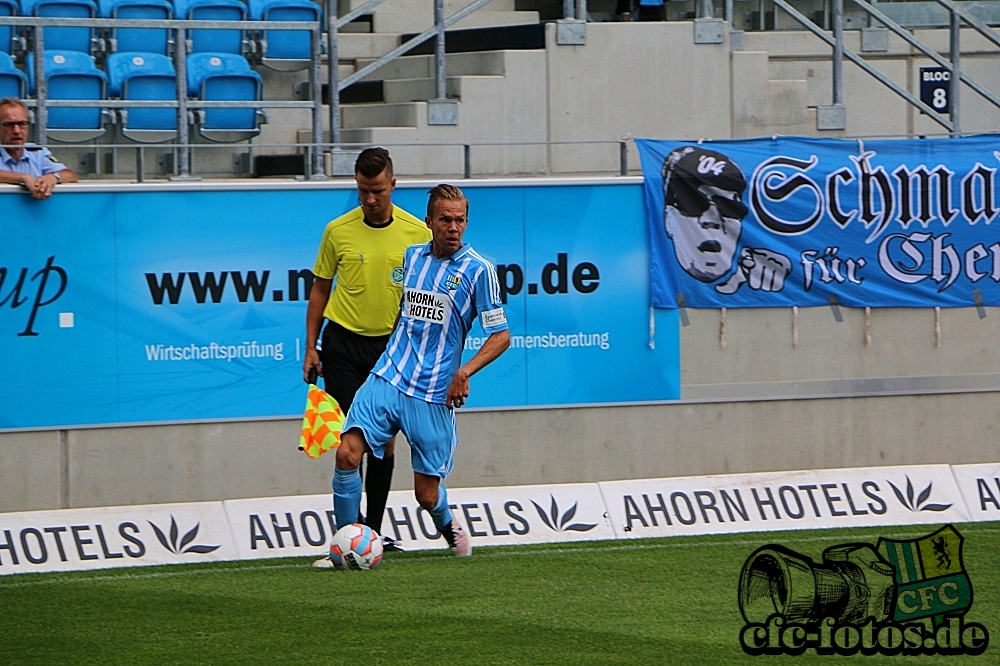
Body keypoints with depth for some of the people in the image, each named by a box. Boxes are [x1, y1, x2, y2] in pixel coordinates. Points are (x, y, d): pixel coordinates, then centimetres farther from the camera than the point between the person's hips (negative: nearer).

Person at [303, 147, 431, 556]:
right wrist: (311, 348, 3)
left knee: (385, 440, 5)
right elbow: (320, 289, 7)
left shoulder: (417, 232, -2)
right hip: (343, 342, -1)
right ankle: (351, 526, -5)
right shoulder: (338, 231, -2)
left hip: (393, 343, 1)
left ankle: (374, 530, 13)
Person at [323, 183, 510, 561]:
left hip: (433, 396, -3)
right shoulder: (412, 256, 10)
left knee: (427, 494, 2)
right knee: (347, 453, -17)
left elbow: (501, 335, -3)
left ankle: (448, 528, 38)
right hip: (387, 378, 3)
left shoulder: (477, 270, -4)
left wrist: (465, 371, -16)